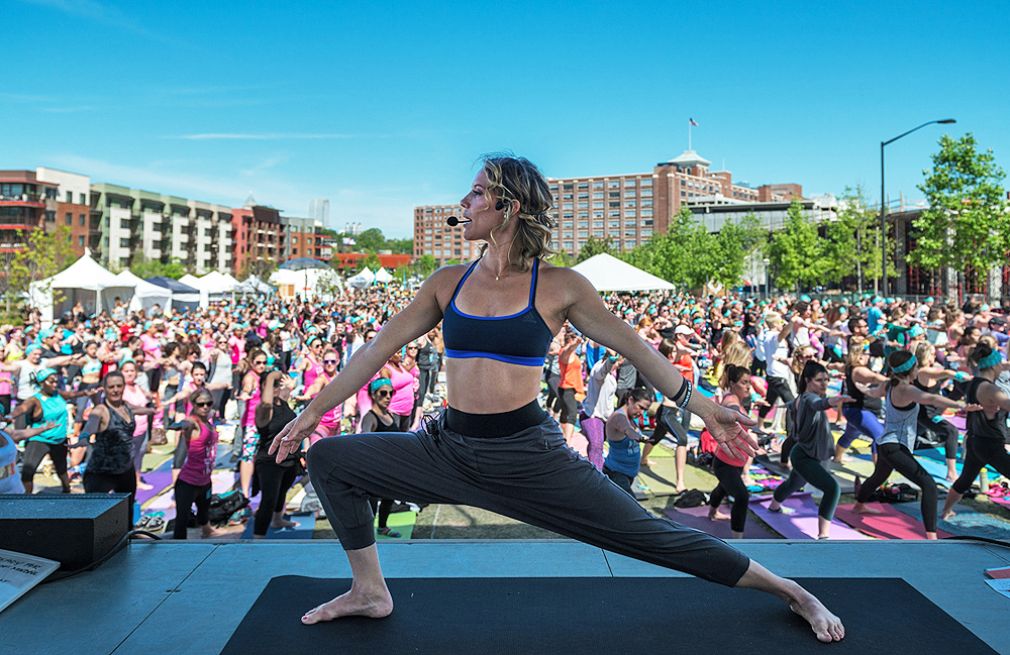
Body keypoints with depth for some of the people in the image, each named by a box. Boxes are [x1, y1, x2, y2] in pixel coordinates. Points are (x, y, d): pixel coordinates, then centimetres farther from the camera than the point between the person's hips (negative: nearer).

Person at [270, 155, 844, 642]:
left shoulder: (558, 286, -5)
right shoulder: (449, 283, 5)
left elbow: (633, 346, 2)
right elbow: (380, 349, 10)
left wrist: (703, 408, 1)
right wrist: (315, 410, 13)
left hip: (528, 454, -4)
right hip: (451, 449, 4)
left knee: (650, 536, -1)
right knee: (329, 459, 0)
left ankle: (790, 591, 20)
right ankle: (371, 591, 16)